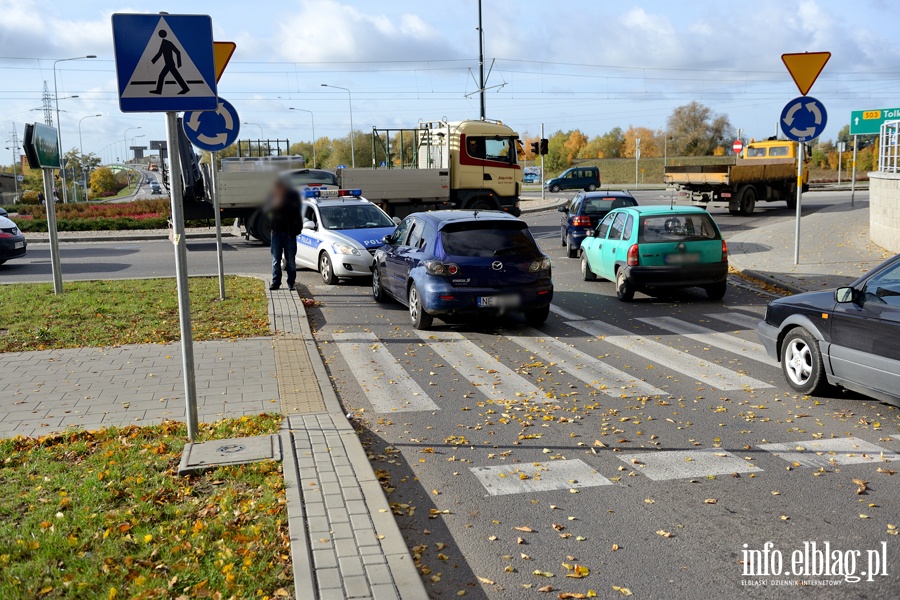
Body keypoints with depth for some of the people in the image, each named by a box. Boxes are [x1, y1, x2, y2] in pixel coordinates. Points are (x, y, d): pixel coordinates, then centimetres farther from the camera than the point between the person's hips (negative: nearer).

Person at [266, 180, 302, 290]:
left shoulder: (293, 195, -2)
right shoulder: (272, 195, 5)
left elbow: (296, 209, -15)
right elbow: (266, 210, 1)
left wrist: (283, 204, -23)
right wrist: (274, 205, -18)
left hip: (289, 232, -2)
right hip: (276, 231, 2)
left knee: (290, 260, 2)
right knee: (275, 259, 3)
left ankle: (291, 282, 8)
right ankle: (275, 282, 9)